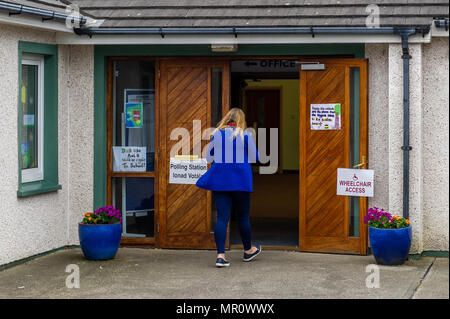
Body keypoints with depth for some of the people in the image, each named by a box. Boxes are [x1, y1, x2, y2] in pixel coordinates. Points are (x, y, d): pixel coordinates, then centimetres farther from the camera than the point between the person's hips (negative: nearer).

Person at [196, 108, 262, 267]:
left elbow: (208, 158, 10)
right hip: (240, 181, -2)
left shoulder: (217, 135, 3)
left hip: (219, 181, 2)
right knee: (243, 217, 13)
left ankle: (220, 255, -8)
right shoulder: (245, 135, -4)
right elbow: (254, 158, 0)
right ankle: (248, 250, 30)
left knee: (222, 217, 0)